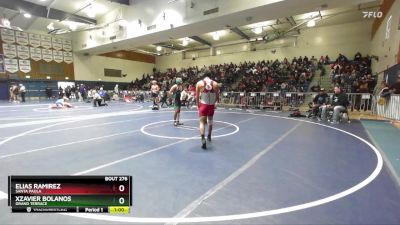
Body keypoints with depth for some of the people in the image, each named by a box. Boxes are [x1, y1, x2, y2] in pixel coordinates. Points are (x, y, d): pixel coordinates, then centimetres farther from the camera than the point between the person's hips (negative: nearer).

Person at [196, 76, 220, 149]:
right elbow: (217, 96, 8)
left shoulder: (199, 83, 1)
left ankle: (203, 139, -19)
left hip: (203, 105, -2)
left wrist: (198, 105, 11)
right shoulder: (215, 84, 5)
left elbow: (197, 96, 0)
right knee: (210, 121, 21)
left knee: (202, 122, 0)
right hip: (211, 105, 2)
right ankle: (209, 136, 39)